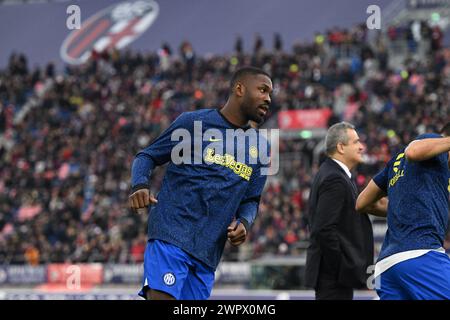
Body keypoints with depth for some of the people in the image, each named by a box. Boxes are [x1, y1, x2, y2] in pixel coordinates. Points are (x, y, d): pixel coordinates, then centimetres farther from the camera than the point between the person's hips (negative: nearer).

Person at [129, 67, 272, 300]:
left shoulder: (260, 147, 16)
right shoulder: (194, 122, 2)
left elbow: (251, 200, 23)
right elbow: (147, 156, 7)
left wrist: (243, 222, 1)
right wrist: (139, 185, -13)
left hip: (208, 252, 5)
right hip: (171, 235, -5)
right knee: (162, 295, -23)